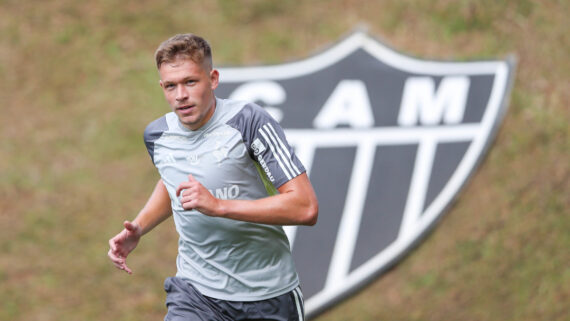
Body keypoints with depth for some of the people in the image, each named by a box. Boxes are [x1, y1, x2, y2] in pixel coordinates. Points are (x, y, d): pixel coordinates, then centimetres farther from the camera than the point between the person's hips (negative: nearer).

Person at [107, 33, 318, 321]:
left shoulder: (248, 121, -14)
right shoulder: (156, 135, 2)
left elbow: (306, 208, -21)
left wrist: (218, 206, -27)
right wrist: (138, 228, 9)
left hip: (267, 297, -3)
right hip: (196, 293, 3)